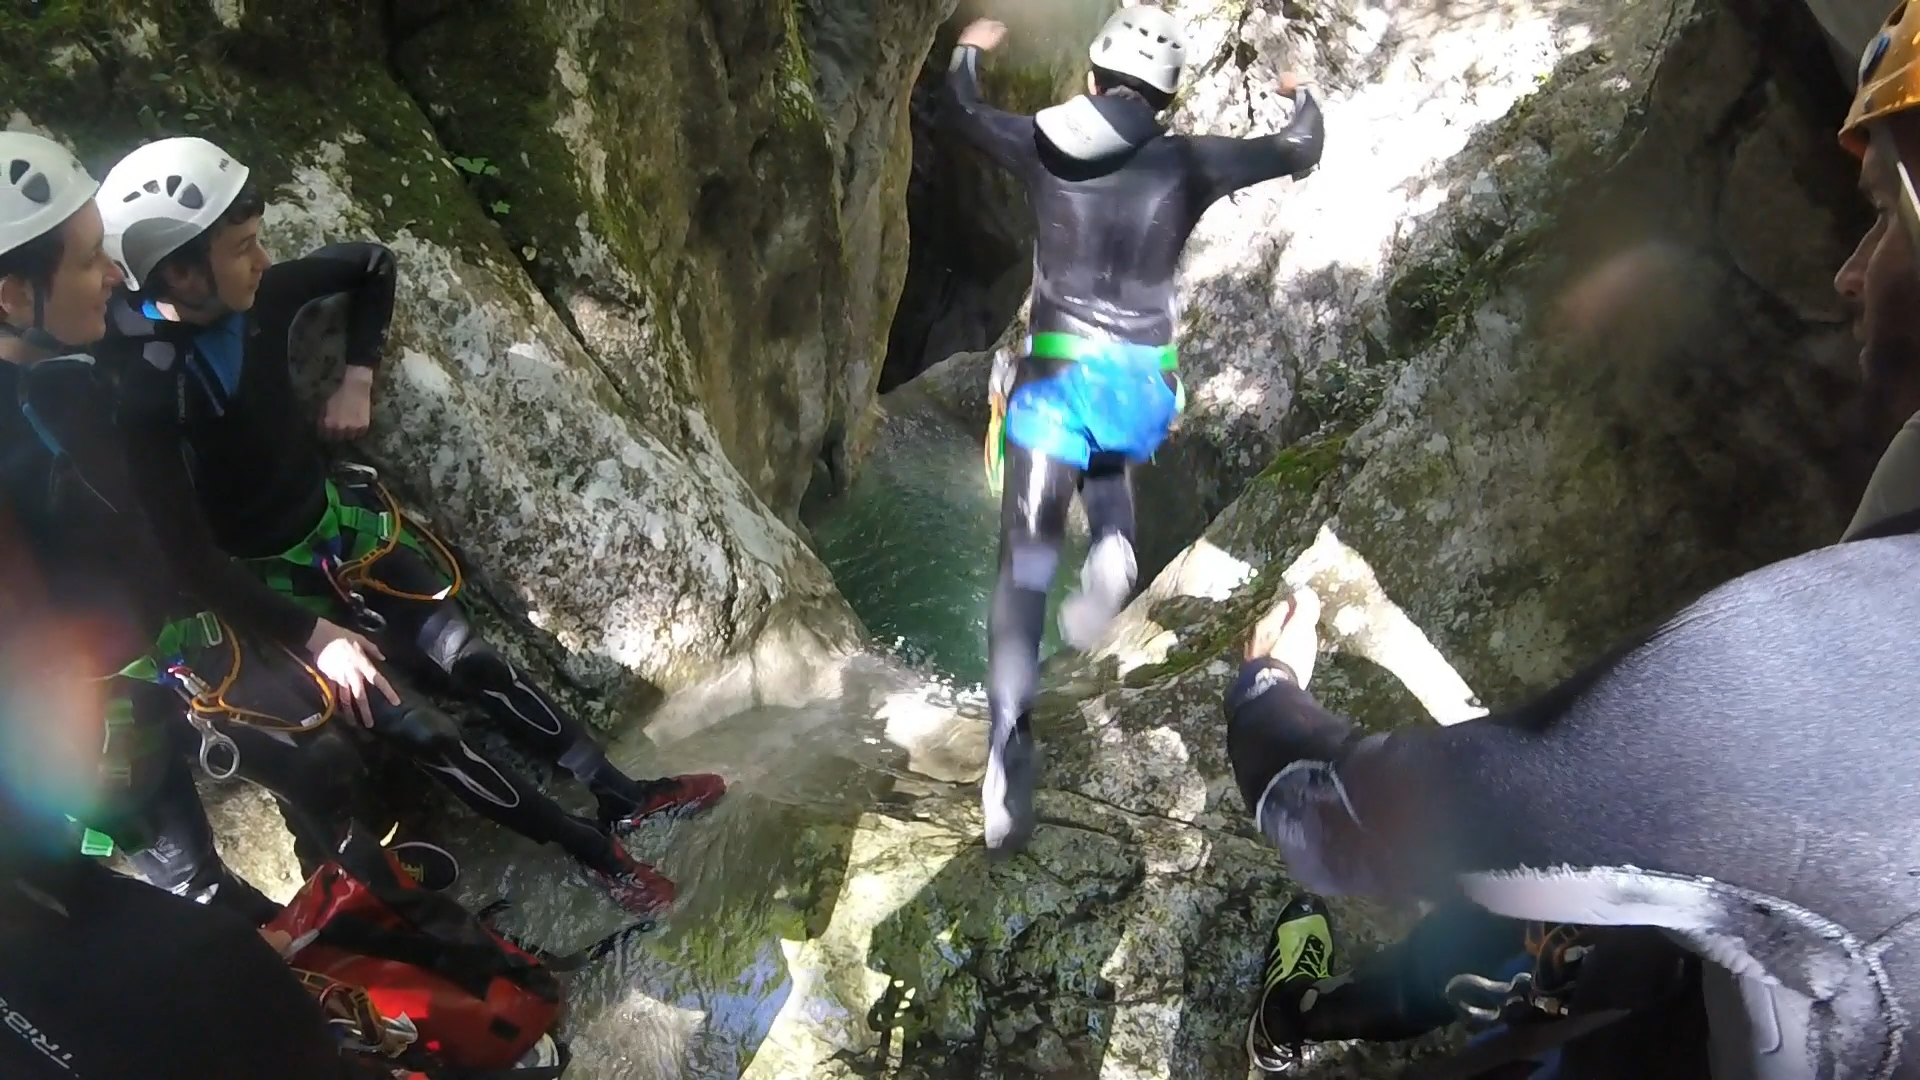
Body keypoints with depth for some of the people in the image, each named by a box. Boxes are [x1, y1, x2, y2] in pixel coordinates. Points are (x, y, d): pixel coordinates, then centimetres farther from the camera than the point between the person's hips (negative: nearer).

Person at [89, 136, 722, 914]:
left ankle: (623, 796, 20)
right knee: (423, 733, -2)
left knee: (475, 662, 8)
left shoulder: (258, 298, -12)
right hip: (272, 582, -5)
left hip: (343, 520, 6)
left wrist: (358, 379, -2)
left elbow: (372, 265, 6)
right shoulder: (137, 384, -29)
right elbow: (180, 548, -29)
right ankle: (594, 851, 12)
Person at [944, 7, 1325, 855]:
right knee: (1107, 464, 36)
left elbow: (965, 110, 24)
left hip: (1056, 371, -1)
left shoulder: (1041, 144, 4)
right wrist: (1302, 98, 38)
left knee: (1025, 564, 1)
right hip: (1143, 377, 1)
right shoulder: (1187, 163, 2)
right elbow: (1298, 153, 15)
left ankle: (1008, 747, -8)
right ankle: (1112, 550, 1)